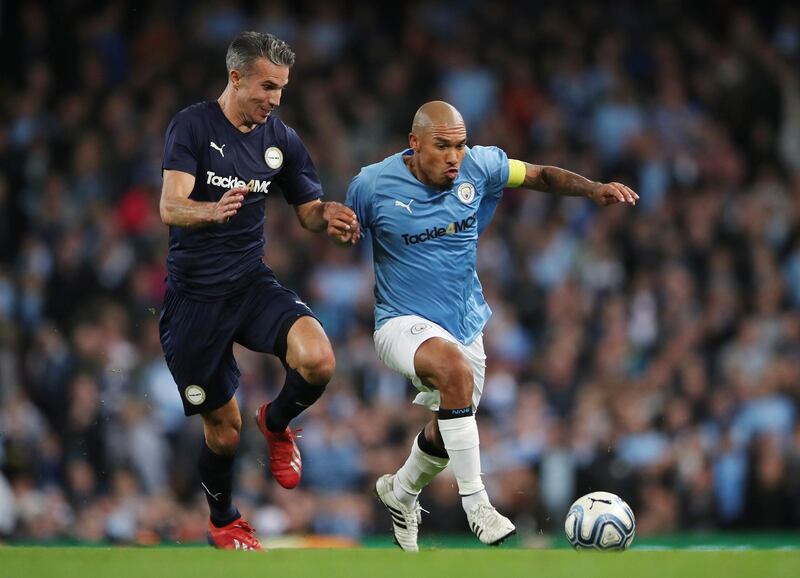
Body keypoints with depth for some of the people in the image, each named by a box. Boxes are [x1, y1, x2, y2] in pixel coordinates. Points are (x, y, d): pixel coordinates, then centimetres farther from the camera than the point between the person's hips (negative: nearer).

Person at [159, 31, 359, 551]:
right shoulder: (193, 126, -11)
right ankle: (223, 522, 32)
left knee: (318, 361, -25)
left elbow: (309, 209, 11)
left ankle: (277, 424, 9)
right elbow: (171, 207, -21)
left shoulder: (281, 140, 4)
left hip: (252, 285, 3)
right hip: (194, 299, -3)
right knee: (224, 429, 2)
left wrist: (327, 216, -14)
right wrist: (213, 210, -44)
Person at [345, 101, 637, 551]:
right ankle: (476, 504, -30)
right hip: (403, 323, -5)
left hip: (465, 324, 5)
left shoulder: (478, 166, -7)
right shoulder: (373, 185, -14)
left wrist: (594, 189, -9)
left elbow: (539, 176, 3)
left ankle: (400, 492, 52)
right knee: (456, 371, -37)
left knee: (447, 437, 16)